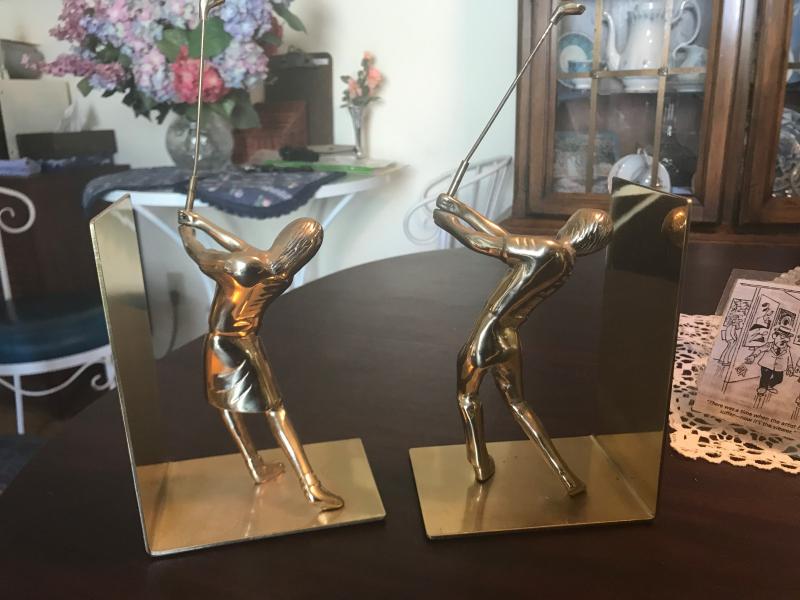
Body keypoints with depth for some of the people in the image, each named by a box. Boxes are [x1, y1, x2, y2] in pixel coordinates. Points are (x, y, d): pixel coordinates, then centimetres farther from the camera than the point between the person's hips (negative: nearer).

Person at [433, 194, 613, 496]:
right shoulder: (564, 259, 7)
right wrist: (460, 209, 13)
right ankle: (568, 477, 24)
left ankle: (482, 465, 33)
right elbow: (504, 238, 11)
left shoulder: (548, 250, -18)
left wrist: (446, 219, -2)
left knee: (467, 396, 20)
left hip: (488, 337, -7)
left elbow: (480, 242, -18)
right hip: (509, 339, 7)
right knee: (517, 403, 24)